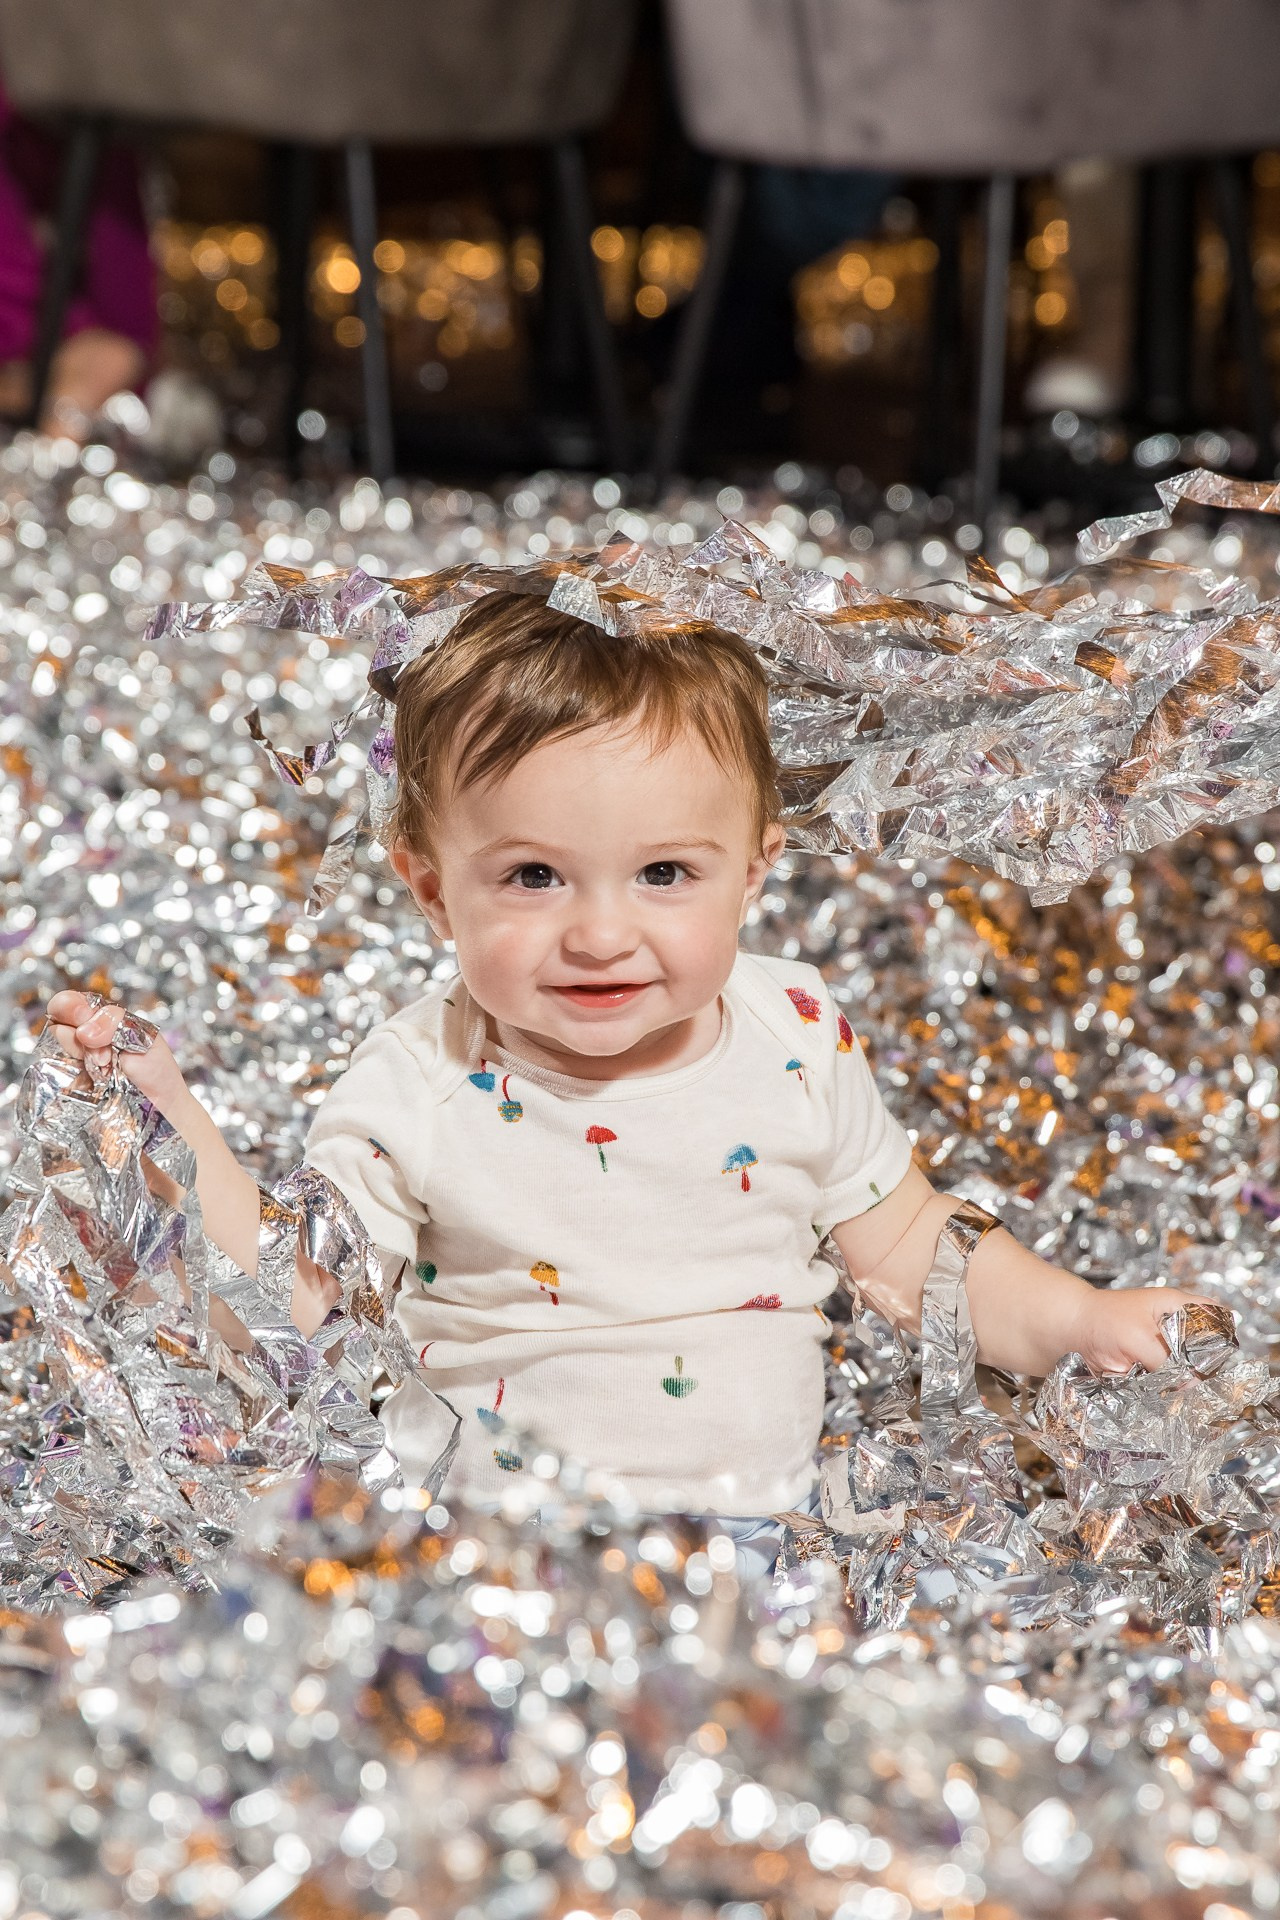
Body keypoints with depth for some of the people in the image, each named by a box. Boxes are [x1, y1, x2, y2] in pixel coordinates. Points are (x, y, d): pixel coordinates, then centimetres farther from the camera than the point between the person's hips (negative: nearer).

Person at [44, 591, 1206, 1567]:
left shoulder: (799, 1039, -1)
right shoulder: (422, 1086, -7)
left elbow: (907, 1247, 11)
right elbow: (282, 1294, -7)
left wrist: (1081, 1320, -1)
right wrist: (170, 1122, -18)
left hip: (761, 1512, 2)